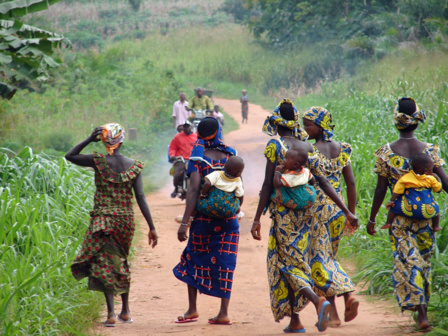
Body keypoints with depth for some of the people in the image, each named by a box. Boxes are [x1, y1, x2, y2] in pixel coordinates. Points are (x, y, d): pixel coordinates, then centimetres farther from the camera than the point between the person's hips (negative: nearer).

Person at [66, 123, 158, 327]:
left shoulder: (98, 161, -8)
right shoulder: (133, 166, -2)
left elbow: (70, 156, 5)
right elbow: (141, 198, -5)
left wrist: (90, 139, 2)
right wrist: (151, 227, -3)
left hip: (103, 221, -3)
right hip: (125, 220, 3)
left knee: (103, 264, -1)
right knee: (121, 263, 20)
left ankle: (111, 313, -13)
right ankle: (125, 311, 27)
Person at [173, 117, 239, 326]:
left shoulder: (198, 158, -7)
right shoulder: (231, 156, 3)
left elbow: (193, 190, -16)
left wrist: (184, 223, -16)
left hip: (204, 218, -2)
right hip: (228, 219, 2)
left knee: (194, 260, 14)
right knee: (225, 263, 5)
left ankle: (192, 309, 14)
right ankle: (224, 313, 2)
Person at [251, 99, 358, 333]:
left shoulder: (275, 145, -9)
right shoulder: (307, 147, 6)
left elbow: (268, 185, -12)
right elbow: (323, 182, 2)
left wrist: (257, 218, -10)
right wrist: (346, 211, 4)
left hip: (283, 211, -5)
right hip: (304, 210, 6)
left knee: (288, 263, -2)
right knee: (294, 260, 15)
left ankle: (318, 300, -27)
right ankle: (294, 320, 18)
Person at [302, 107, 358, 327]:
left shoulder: (310, 151, -12)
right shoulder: (341, 150, 6)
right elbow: (351, 183, 6)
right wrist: (351, 214, 12)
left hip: (316, 209, -6)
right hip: (338, 210, 6)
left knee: (319, 261, 1)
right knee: (329, 258, 21)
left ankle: (333, 314, -5)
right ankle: (348, 295, 1)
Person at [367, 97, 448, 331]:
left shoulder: (386, 153, -7)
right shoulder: (429, 150, -4)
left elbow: (380, 189, -5)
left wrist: (372, 218, 5)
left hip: (400, 217, -2)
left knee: (407, 262, 0)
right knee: (424, 261, 17)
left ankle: (421, 313, -14)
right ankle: (422, 309, 26)